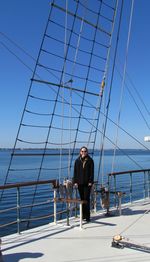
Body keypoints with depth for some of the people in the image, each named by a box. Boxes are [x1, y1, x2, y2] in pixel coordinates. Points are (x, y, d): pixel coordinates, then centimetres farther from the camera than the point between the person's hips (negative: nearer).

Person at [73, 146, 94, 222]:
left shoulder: (90, 160, 0)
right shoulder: (77, 161, 6)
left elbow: (92, 172, -1)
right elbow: (75, 172, 6)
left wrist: (90, 181, -8)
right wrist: (75, 181, 0)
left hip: (87, 183, -3)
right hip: (80, 183, 3)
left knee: (86, 198, -5)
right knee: (82, 199, 9)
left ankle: (87, 216, -1)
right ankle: (83, 215, 19)